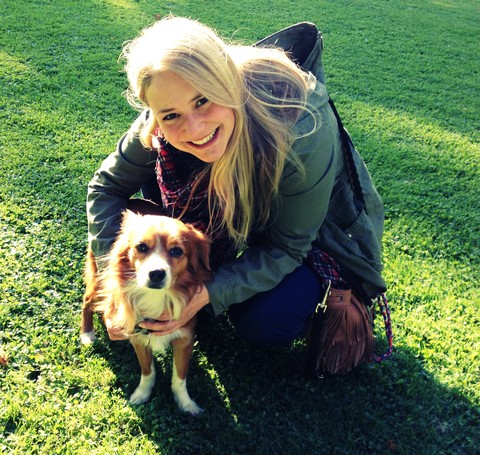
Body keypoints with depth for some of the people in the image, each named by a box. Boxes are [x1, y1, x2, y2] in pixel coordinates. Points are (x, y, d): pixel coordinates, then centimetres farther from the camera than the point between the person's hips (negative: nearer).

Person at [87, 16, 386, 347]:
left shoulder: (300, 132, -40)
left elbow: (286, 247, -28)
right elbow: (108, 186, -13)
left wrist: (210, 294, -37)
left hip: (320, 227, -4)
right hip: (242, 209, 4)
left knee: (262, 324, -25)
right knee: (157, 171, -17)